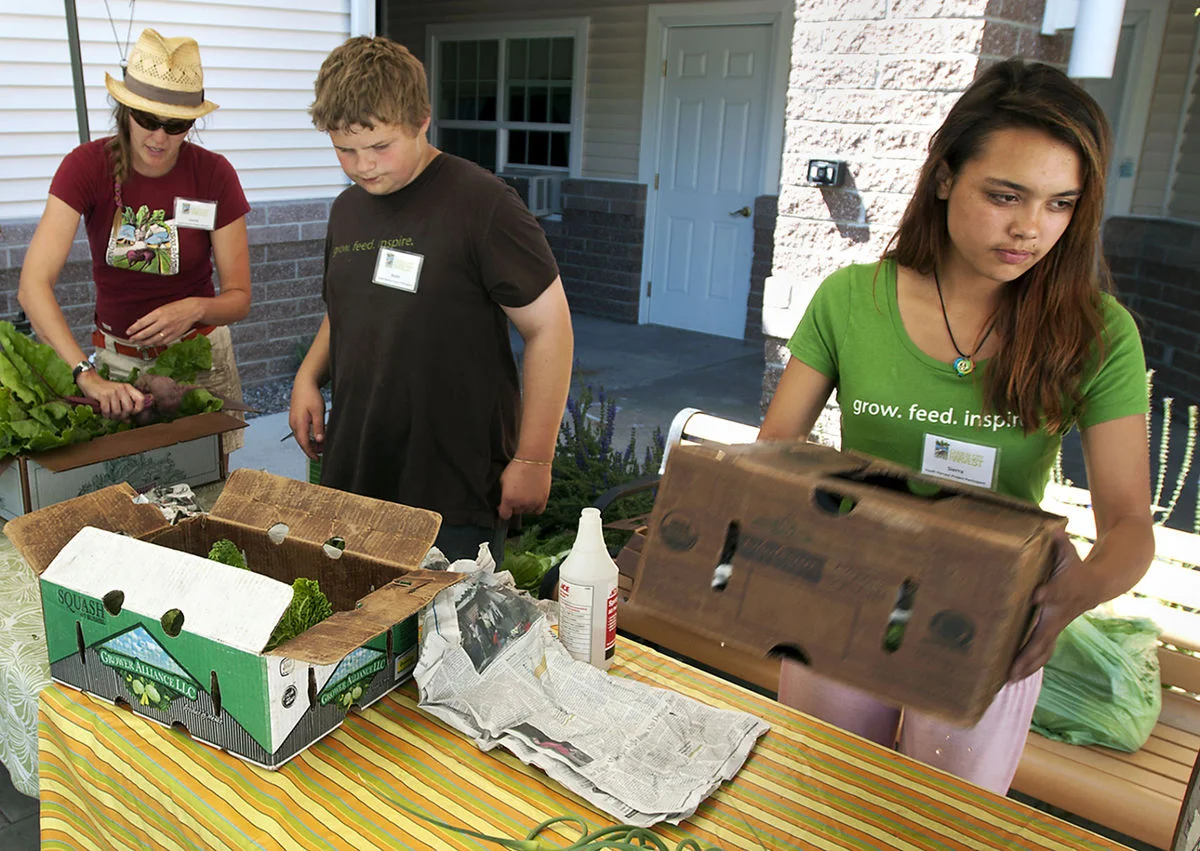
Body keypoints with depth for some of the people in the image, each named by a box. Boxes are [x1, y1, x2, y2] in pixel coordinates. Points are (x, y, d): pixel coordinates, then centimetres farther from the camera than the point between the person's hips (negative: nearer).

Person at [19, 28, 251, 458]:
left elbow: (239, 297, -9)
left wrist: (196, 308, -31)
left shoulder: (214, 174, -13)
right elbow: (33, 284, -24)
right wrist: (87, 376, -37)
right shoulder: (87, 165, -15)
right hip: (116, 358, 0)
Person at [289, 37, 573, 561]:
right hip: (351, 479, 7)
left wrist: (533, 459, -13)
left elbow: (549, 327, -12)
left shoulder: (481, 203, -13)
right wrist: (309, 376, 4)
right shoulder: (347, 209, 10)